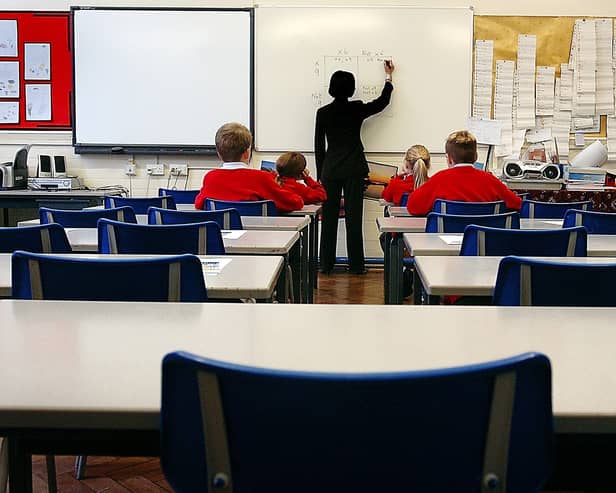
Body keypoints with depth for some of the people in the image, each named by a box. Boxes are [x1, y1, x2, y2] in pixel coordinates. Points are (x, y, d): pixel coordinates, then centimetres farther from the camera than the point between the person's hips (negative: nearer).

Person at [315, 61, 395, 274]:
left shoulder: (323, 112, -1)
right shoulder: (357, 109, -4)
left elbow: (319, 147, 2)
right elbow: (383, 101, 14)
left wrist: (320, 175, 10)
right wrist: (388, 76, 28)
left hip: (330, 170, 1)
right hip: (354, 170, -1)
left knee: (329, 217, 7)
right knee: (353, 217, 2)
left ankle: (326, 264, 11)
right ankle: (356, 265, 6)